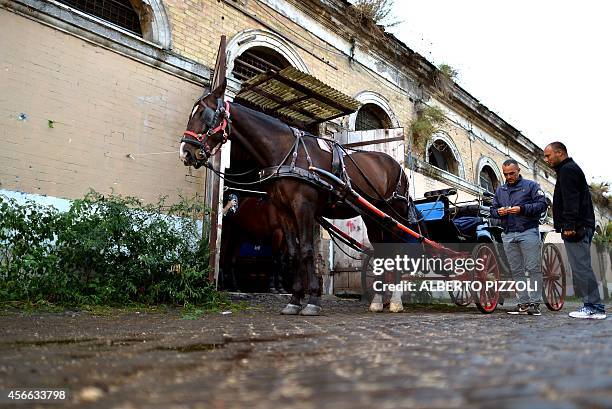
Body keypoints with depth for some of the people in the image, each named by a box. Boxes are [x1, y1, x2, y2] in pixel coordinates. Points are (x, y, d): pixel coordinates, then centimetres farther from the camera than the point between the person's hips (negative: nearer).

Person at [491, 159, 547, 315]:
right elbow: (492, 210, 20)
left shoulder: (531, 185, 6)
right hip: (508, 235, 5)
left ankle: (535, 303, 1)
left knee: (533, 268, -5)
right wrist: (498, 212, -3)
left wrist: (521, 209, -16)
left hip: (528, 232, -4)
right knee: (516, 271, 5)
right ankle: (523, 303, 11)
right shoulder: (500, 190, 20)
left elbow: (542, 204, -4)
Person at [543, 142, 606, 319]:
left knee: (581, 268, -9)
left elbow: (571, 200, -18)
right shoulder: (572, 168, 26)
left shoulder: (567, 170, -6)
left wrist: (569, 225, -24)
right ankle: (593, 306, 13)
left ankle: (594, 307, -7)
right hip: (582, 227, 11)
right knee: (582, 267, 10)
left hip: (575, 228, -11)